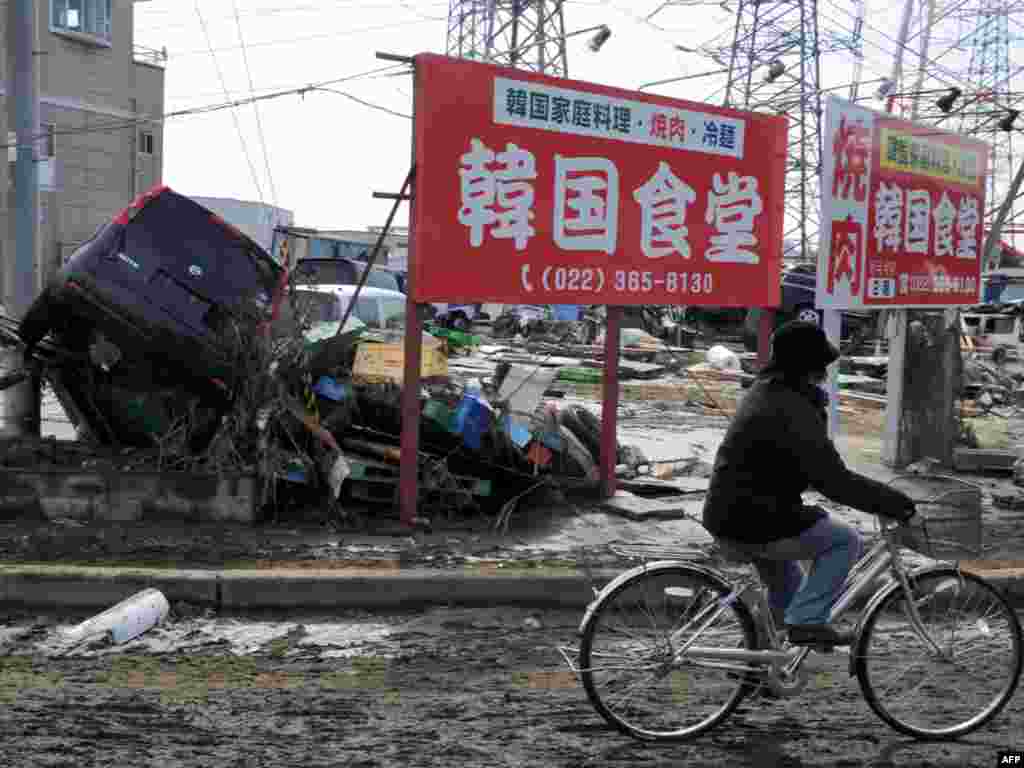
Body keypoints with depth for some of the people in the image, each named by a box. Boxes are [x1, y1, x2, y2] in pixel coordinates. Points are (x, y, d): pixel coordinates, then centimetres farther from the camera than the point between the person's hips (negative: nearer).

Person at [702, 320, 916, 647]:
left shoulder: (765, 390, 11)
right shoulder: (792, 411, -21)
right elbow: (834, 481, -24)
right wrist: (895, 502, -17)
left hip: (724, 516, 10)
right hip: (751, 524, -10)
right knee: (846, 541, -2)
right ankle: (807, 622, -3)